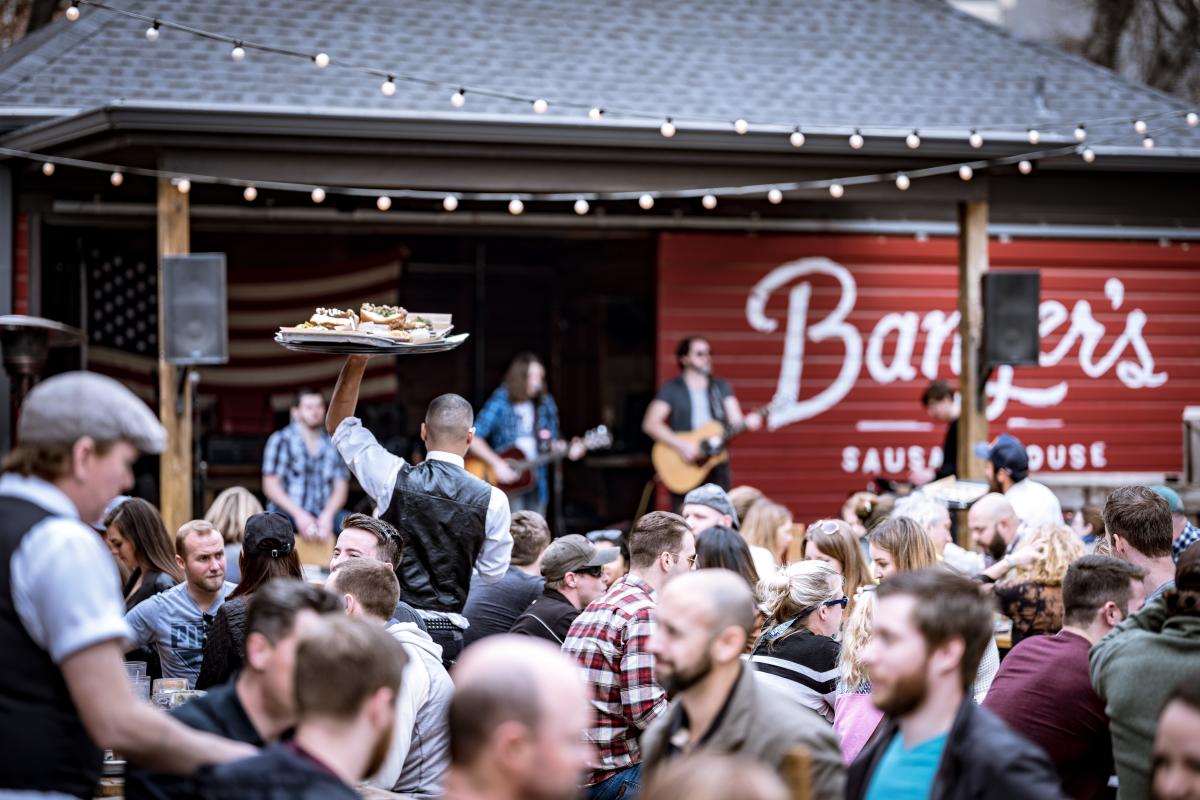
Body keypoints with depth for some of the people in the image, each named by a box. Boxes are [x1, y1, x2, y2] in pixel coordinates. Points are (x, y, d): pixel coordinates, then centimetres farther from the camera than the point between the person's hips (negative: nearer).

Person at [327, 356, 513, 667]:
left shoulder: (394, 478, -4)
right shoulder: (492, 500, -5)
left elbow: (338, 424, 9)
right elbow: (492, 572, 8)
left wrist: (357, 360, 8)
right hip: (447, 631, 0)